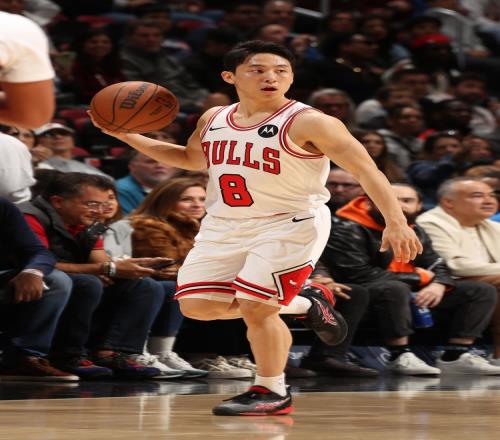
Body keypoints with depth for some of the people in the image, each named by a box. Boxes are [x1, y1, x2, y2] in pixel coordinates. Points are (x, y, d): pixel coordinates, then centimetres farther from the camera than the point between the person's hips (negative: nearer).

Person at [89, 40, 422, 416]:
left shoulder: (307, 123, -16)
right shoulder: (214, 119, 4)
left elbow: (366, 170, -18)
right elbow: (192, 159, 23)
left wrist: (396, 222, -30)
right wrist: (126, 135, 12)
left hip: (290, 226, -7)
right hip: (225, 226, 7)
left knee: (255, 307, -16)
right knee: (197, 305, 4)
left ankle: (273, 393, 7)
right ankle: (304, 307, 22)